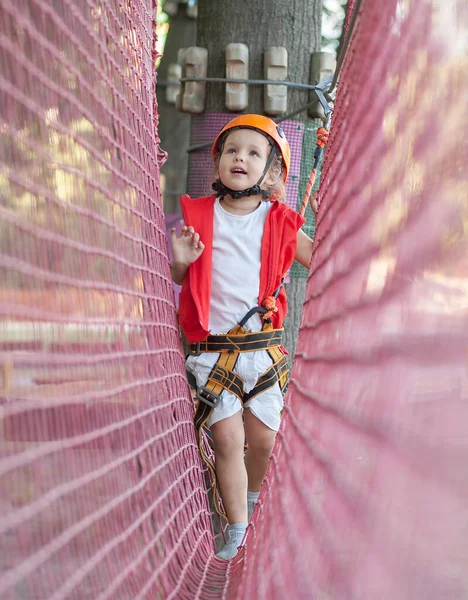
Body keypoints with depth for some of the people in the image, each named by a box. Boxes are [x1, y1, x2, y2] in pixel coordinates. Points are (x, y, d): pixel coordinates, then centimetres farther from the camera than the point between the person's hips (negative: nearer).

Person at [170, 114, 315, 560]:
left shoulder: (279, 222, 1)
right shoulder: (200, 216, 2)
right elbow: (178, 282, 9)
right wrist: (180, 263, -12)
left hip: (263, 345, 1)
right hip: (211, 349, -1)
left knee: (264, 438, 8)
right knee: (227, 439, -3)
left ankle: (251, 496, 39)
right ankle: (237, 531, 12)